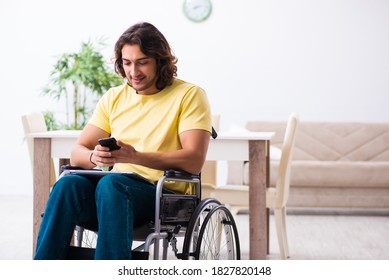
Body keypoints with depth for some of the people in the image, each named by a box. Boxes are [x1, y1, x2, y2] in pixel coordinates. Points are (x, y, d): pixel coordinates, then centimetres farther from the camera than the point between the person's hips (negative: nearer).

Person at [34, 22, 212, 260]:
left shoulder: (190, 95, 1)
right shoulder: (114, 97, 16)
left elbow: (194, 160, -12)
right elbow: (77, 153, 11)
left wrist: (136, 157, -22)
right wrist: (95, 157, -14)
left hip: (167, 197, -4)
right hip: (116, 193, 5)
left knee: (111, 183, -35)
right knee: (68, 184, -27)